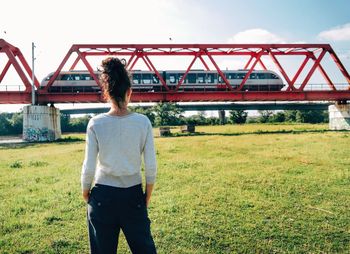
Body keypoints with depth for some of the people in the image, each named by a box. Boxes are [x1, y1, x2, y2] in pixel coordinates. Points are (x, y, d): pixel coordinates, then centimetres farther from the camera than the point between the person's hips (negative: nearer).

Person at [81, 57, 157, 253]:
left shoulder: (96, 123, -10)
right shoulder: (143, 122, -8)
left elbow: (88, 168, -6)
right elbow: (151, 167, -5)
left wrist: (86, 193, 11)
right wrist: (148, 196, 9)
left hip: (103, 196, 0)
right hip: (134, 195, 0)